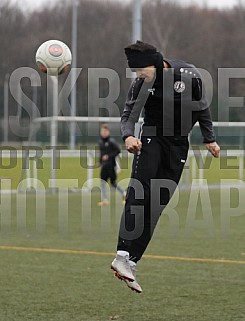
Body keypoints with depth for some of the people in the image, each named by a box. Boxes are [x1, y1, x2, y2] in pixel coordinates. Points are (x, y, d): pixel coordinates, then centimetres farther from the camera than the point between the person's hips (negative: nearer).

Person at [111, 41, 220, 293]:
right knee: (139, 193, -22)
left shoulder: (189, 75, -11)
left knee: (157, 206, -4)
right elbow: (129, 115, -9)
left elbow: (202, 108, 4)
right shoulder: (140, 84, -11)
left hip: (178, 144, 1)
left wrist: (209, 139, 8)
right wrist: (128, 136, -30)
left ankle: (131, 261, -4)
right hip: (151, 138, -1)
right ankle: (123, 256, -30)